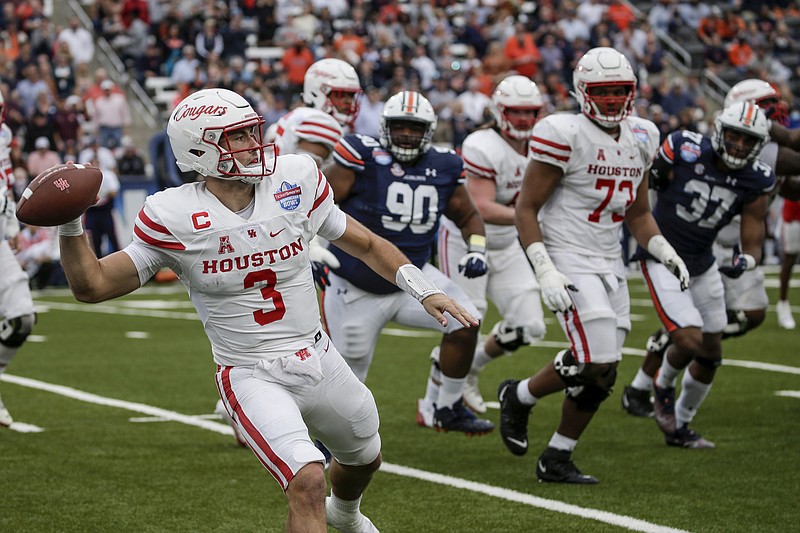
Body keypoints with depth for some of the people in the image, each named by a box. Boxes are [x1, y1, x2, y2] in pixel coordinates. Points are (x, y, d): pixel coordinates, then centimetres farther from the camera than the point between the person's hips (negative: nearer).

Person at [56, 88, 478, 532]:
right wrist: (70, 224, -28)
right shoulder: (176, 218, -16)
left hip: (318, 359, 5)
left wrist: (426, 291, -1)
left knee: (365, 459, 27)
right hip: (253, 376, -5)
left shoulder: (295, 182, -7)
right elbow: (92, 285, -13)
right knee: (308, 481, -27)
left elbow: (365, 243, 7)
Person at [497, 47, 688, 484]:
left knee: (599, 376, 6)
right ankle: (518, 397, 10)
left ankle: (556, 460, 20)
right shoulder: (565, 136, -13)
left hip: (610, 265, 7)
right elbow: (526, 208, -11)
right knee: (596, 364, -16)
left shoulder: (641, 138, 10)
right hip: (570, 263, -7)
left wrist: (665, 253, 4)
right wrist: (545, 272, -19)